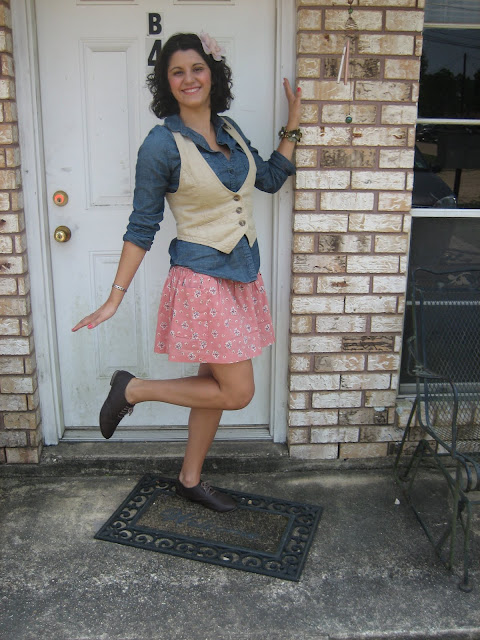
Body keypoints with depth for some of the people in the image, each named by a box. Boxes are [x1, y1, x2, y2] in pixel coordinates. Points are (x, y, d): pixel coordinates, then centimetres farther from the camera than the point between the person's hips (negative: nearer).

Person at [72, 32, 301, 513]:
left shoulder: (228, 130, 8)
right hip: (202, 278, -7)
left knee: (213, 384, 14)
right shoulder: (162, 144, -11)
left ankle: (190, 480, 32)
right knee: (237, 392, -6)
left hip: (242, 274, 7)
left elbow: (269, 178, 20)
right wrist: (115, 298, -10)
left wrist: (292, 126, 11)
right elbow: (142, 226, -9)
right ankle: (132, 390, 11)